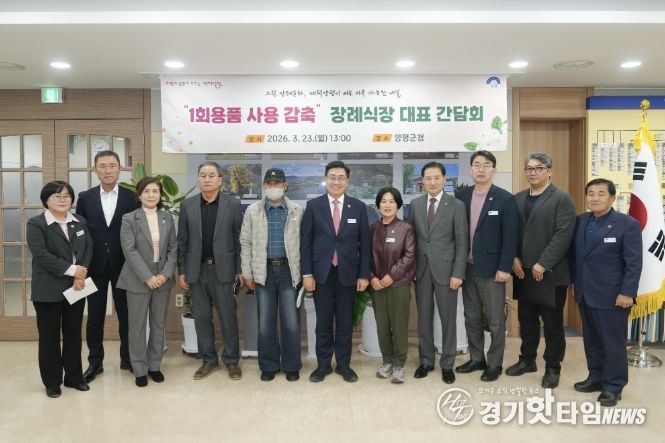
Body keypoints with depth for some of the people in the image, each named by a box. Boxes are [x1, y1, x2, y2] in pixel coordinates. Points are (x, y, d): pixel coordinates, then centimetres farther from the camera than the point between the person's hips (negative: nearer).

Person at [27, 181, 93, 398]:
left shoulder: (80, 222, 10)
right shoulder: (35, 224, -5)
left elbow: (88, 249, 3)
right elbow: (41, 254, -16)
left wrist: (81, 275, -12)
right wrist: (71, 269, -19)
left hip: (76, 287, 4)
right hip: (49, 290, -4)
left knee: (73, 334, 12)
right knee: (49, 336, 6)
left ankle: (74, 377, 24)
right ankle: (52, 382, 18)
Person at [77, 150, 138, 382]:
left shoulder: (130, 197, -1)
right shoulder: (85, 197, 3)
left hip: (123, 265, -1)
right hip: (95, 265, 1)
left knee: (126, 314, 9)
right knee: (95, 316, 9)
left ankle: (127, 358, 24)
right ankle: (95, 362, 23)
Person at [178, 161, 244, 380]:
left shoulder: (233, 204, -3)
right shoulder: (187, 205, 3)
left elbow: (239, 238, -2)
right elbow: (182, 241, 5)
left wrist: (240, 269, -4)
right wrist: (181, 271, 2)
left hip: (223, 269, -2)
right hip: (197, 269, 2)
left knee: (228, 316, 5)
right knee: (201, 317, 10)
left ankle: (231, 360, 19)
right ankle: (209, 360, 23)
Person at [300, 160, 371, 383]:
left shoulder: (358, 207, 2)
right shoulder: (313, 205, 1)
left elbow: (364, 243, 3)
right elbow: (305, 242, 0)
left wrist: (364, 274, -1)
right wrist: (306, 273, -5)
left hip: (347, 273, 1)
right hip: (322, 272, 0)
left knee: (345, 322, 9)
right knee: (323, 322, 8)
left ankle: (344, 365, 23)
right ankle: (323, 364, 22)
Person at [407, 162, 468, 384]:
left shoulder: (456, 205, -4)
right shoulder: (415, 204, 6)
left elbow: (462, 242, -6)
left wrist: (458, 273, -11)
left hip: (445, 269, -3)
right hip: (421, 269, 3)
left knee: (448, 319, 6)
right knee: (424, 318, 11)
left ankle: (447, 364, 20)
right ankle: (426, 360, 25)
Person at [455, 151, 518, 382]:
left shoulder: (505, 198, -7)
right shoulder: (462, 195, 5)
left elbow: (510, 236, -9)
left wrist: (504, 268, -14)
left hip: (491, 268, -4)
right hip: (467, 267, 5)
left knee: (495, 320, 6)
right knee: (471, 317, 14)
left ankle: (494, 364, 19)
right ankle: (476, 359, 28)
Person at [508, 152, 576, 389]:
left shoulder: (561, 199, -7)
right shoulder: (518, 198, 11)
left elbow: (563, 235, -15)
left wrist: (543, 264, -19)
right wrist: (514, 258, -3)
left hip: (551, 272, -5)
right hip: (523, 271, 5)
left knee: (552, 322, 6)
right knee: (526, 319, 14)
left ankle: (552, 367, 19)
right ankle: (527, 359, 29)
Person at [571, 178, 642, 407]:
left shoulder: (628, 224, -9)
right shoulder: (580, 222, 7)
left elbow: (634, 263, -11)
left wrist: (627, 292, -16)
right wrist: (574, 281, 8)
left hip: (611, 295, -5)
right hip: (585, 293, 5)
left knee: (613, 342, 4)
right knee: (591, 340, 14)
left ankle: (613, 386, 17)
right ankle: (596, 377, 28)